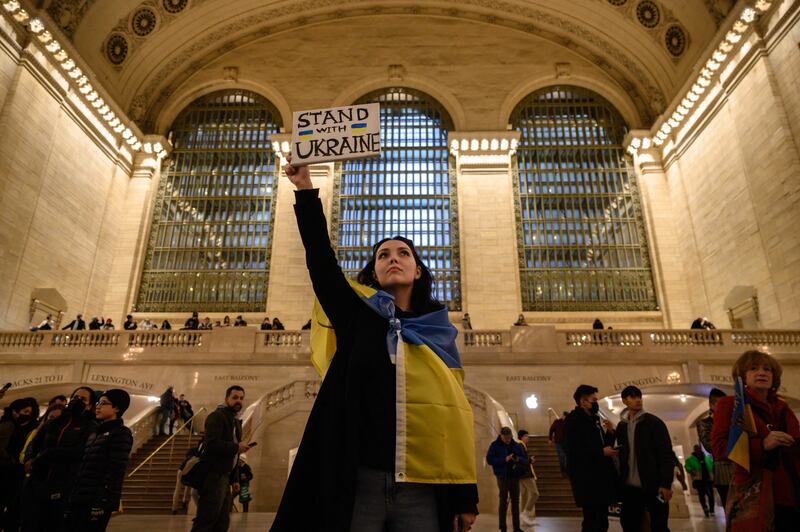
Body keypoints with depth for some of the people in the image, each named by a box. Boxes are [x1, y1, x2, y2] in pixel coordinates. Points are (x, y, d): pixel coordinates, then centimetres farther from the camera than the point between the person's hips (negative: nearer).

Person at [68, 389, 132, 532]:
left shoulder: (121, 433, -6)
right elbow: (83, 467, 18)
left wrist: (103, 501, -20)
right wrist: (73, 497, 13)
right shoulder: (95, 432, 18)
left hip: (97, 501, -8)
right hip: (80, 499, 8)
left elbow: (116, 471, -14)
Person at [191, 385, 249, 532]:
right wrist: (237, 447, -17)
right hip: (213, 476, -10)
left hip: (224, 477, 10)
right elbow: (211, 443, -26)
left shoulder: (236, 421, 19)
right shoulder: (217, 416, -10)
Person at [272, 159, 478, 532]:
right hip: (358, 479, -1)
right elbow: (320, 260, -8)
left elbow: (455, 413, 6)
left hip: (421, 487, 2)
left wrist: (465, 494, 4)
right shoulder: (357, 316, 5)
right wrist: (305, 190, -14)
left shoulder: (439, 335, 8)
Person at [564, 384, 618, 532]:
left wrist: (610, 432, 3)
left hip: (601, 479, 9)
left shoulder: (593, 420, 17)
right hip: (587, 481, -9)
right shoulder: (573, 420, -11)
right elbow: (573, 451, -20)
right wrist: (602, 452, -21)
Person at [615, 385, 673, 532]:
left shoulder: (654, 422, -4)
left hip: (654, 486, -4)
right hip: (630, 487, 4)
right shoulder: (621, 426, 9)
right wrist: (621, 481, 8)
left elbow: (666, 454, -8)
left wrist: (666, 483, -15)